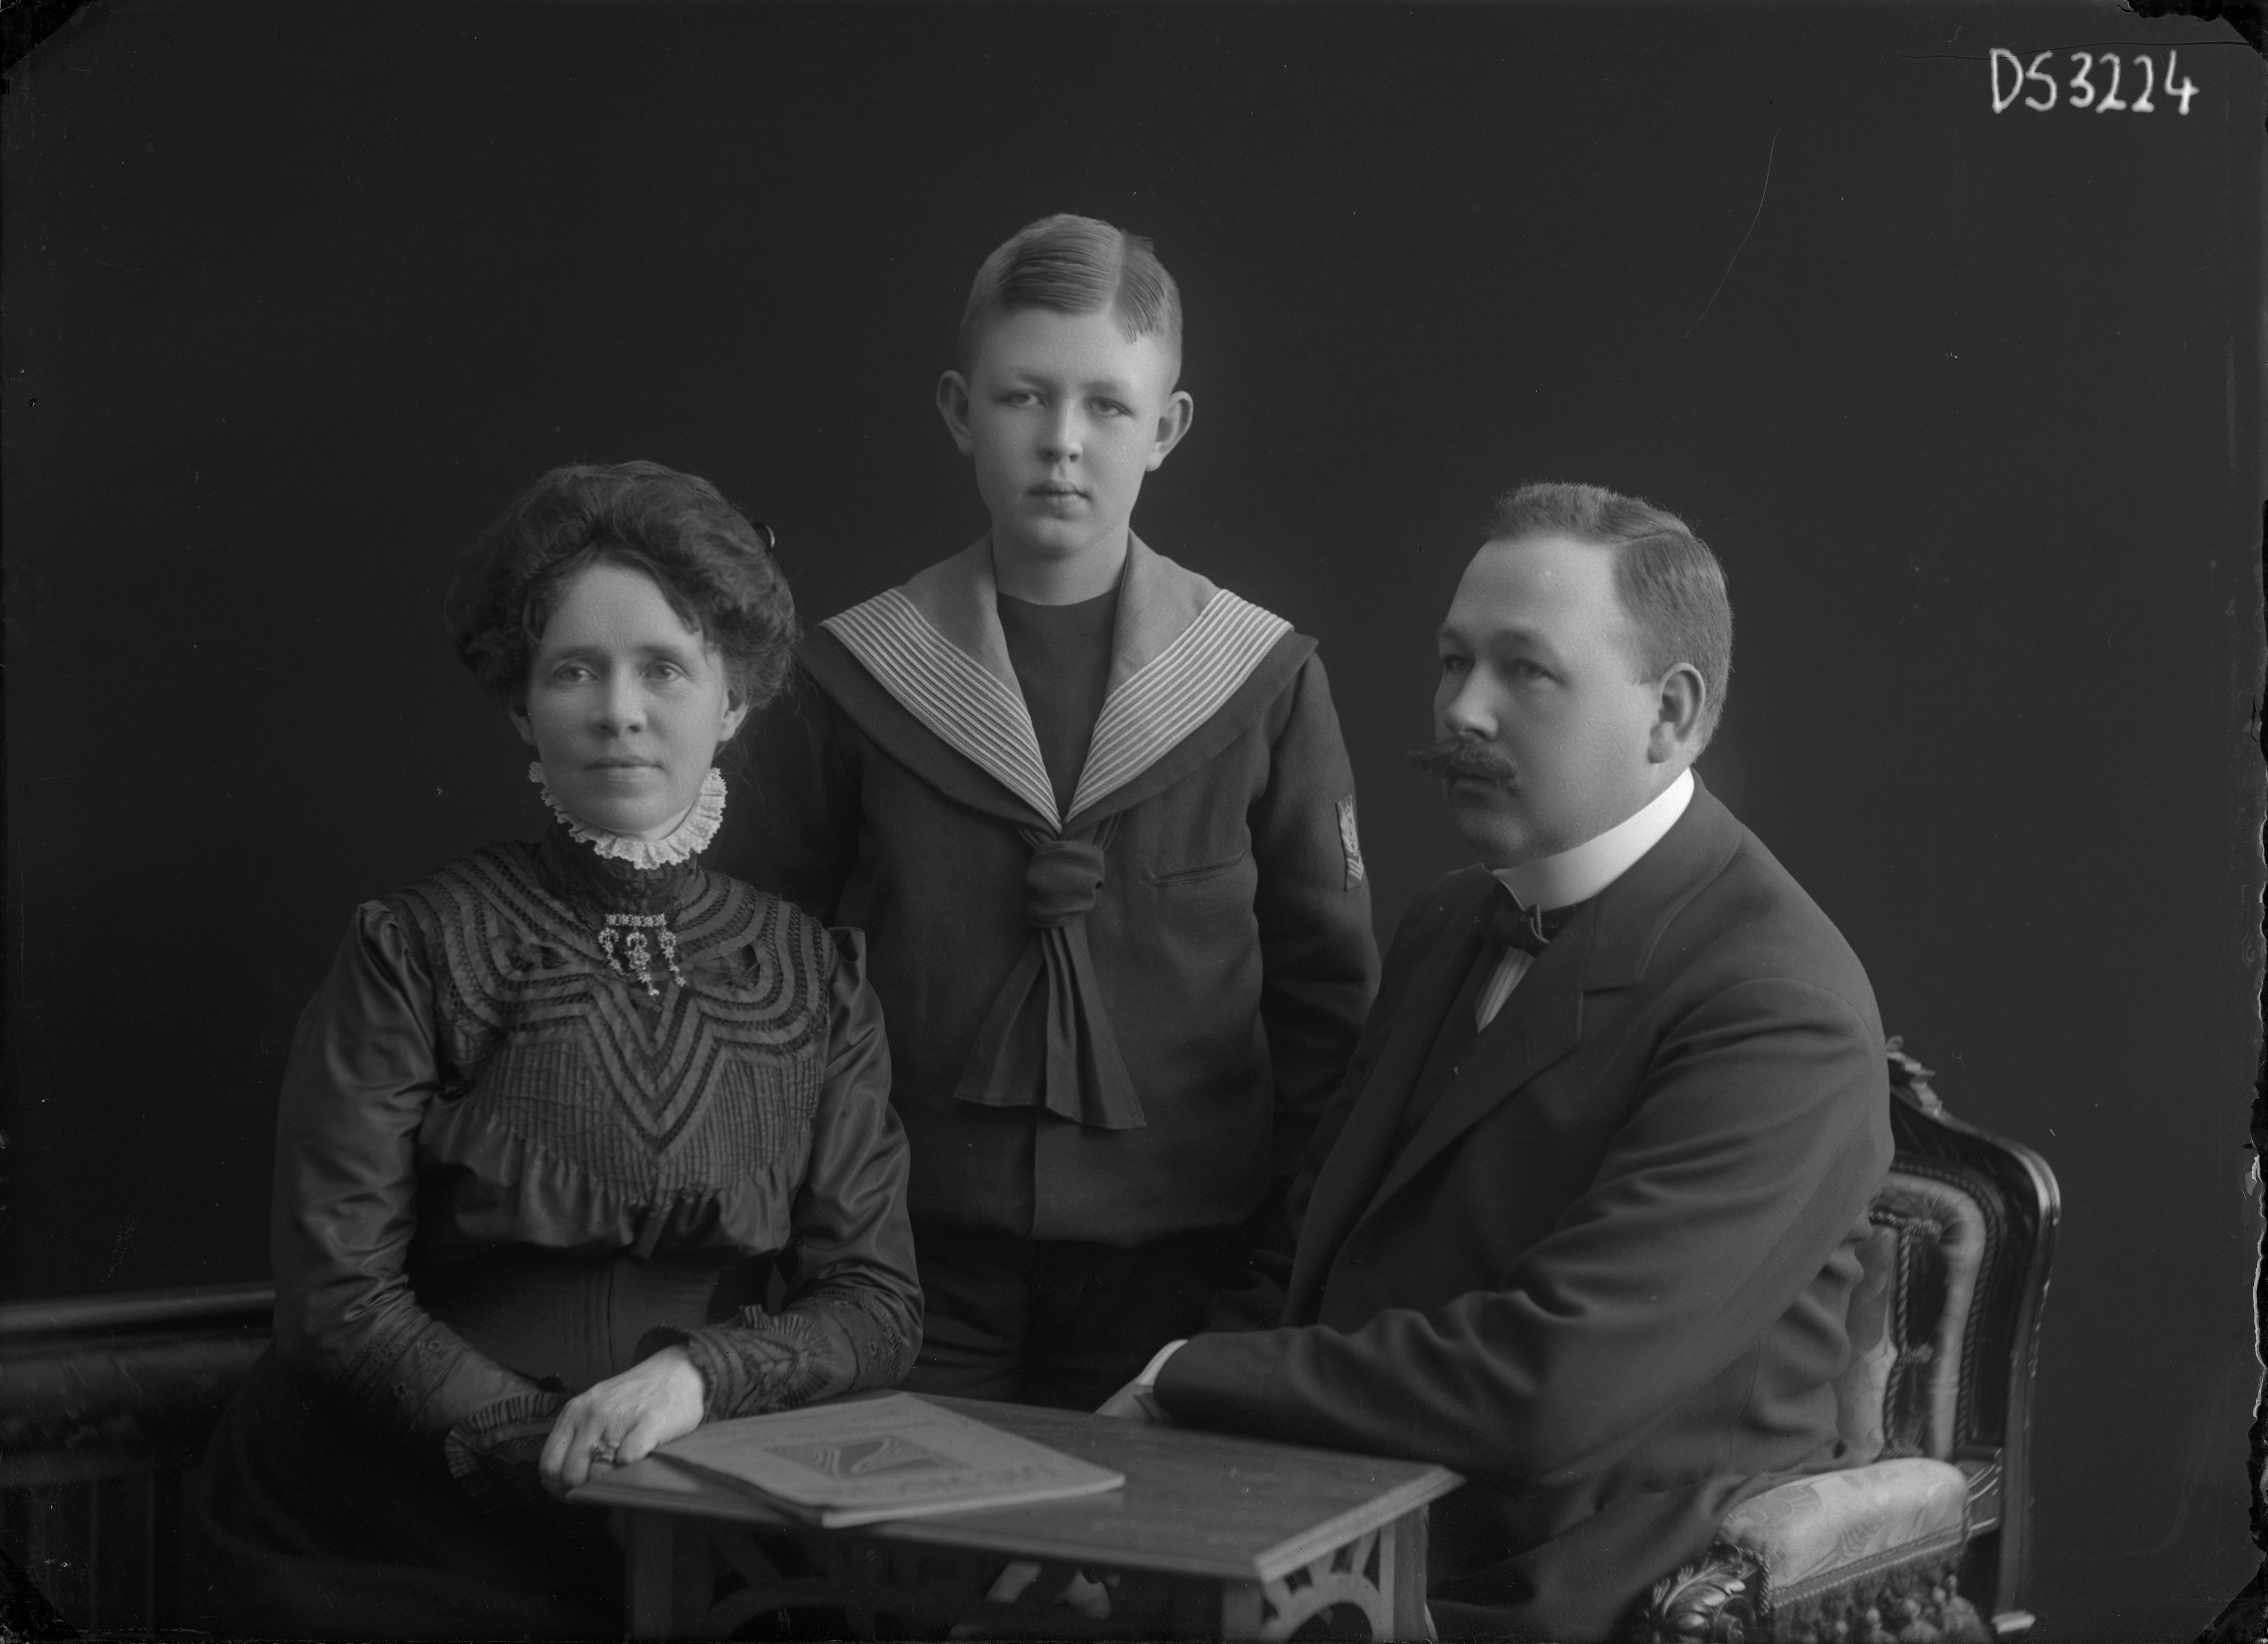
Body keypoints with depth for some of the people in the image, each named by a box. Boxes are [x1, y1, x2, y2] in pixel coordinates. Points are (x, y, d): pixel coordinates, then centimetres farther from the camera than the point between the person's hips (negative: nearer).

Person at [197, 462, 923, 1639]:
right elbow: (339, 1299, -6)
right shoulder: (416, 955, -2)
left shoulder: (818, 979, 7)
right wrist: (561, 1452, -18)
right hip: (398, 1535, -3)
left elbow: (876, 1304, 3)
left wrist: (695, 1375, -15)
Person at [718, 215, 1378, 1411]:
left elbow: (1327, 999, 5)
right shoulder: (860, 675, 1)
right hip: (918, 1263, 0)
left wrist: (1284, 1262, 0)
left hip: (1176, 1268, 0)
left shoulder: (1264, 682, 0)